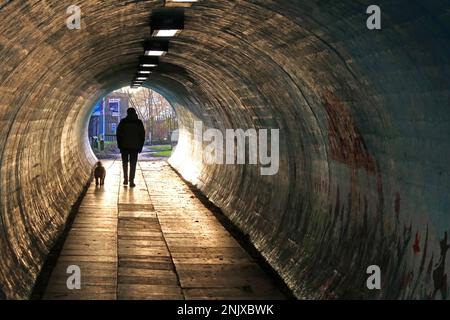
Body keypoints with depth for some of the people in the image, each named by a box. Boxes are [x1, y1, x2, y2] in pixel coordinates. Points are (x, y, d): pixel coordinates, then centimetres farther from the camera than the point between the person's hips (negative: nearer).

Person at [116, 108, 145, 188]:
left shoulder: (123, 122, -1)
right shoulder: (139, 123, 2)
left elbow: (118, 134, -2)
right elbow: (142, 135, 2)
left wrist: (119, 145, 5)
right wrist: (140, 146, 8)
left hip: (124, 146, 0)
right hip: (135, 147, 0)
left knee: (125, 163, 14)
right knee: (133, 164, 3)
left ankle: (125, 179, 8)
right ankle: (131, 181, -1)